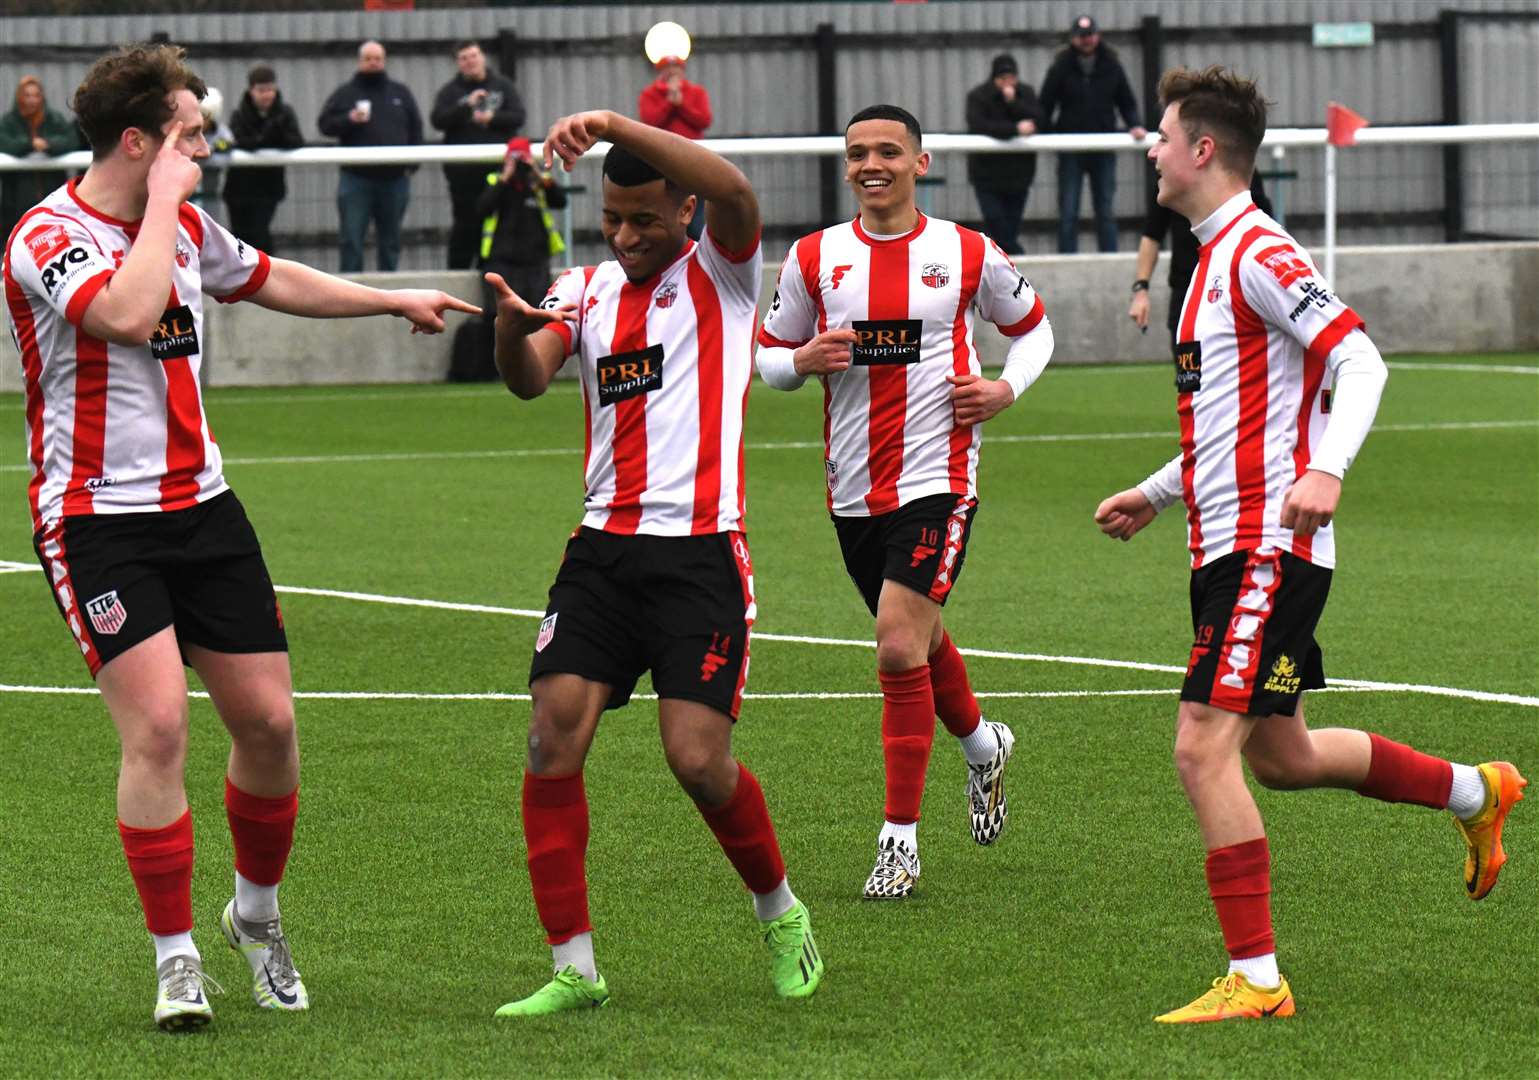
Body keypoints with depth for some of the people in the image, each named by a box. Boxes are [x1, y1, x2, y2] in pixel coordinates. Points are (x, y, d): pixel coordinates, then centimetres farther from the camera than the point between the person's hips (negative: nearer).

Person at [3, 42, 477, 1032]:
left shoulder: (186, 226, 10)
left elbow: (271, 281, 29)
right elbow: (128, 314, -33)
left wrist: (399, 301, 36)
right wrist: (162, 204, -20)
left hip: (201, 503, 7)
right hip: (97, 518, -7)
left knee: (268, 720, 4)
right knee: (158, 727, -17)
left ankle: (257, 912, 28)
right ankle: (176, 959, -7)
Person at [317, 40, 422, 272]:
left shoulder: (400, 94, 12)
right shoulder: (345, 93, 5)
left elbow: (415, 129, 12)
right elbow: (325, 124, -2)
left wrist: (411, 164, 2)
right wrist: (349, 120, -20)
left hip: (394, 178, 2)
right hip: (356, 178, -2)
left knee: (390, 239, 8)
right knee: (352, 239, -5)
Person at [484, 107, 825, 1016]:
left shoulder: (719, 276, 2)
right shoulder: (587, 290, 14)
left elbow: (735, 193, -20)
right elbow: (529, 379, -2)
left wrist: (616, 125, -27)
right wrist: (512, 328, -26)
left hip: (701, 549, -4)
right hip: (603, 548, 4)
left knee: (700, 761, -10)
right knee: (554, 739, -10)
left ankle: (781, 914, 18)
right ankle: (573, 967, -4)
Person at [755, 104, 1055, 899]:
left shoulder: (968, 255, -2)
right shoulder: (814, 259, 3)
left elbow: (1033, 326, 14)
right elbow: (768, 354, 11)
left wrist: (1006, 388, -4)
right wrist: (804, 360, -11)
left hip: (938, 478, -4)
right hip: (853, 490, 4)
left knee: (900, 646, -16)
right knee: (917, 641, 19)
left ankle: (901, 837, -9)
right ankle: (982, 744, 50)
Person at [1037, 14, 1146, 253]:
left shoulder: (1111, 65, 4)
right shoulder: (1062, 67, -1)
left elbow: (1126, 102, 11)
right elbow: (1045, 105, 2)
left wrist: (1135, 125, -5)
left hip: (1103, 149, 1)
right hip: (1070, 150, -1)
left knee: (1106, 211, 5)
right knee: (1068, 212, 0)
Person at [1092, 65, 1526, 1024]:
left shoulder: (1260, 253, -13)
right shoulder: (1217, 258, 18)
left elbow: (1359, 359, -21)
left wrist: (1326, 471, -33)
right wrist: (1156, 494, 31)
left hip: (1269, 545, -10)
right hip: (1227, 542, 10)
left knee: (1205, 748, -15)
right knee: (1281, 756, 18)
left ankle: (1255, 981, -12)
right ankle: (1476, 792, 36)